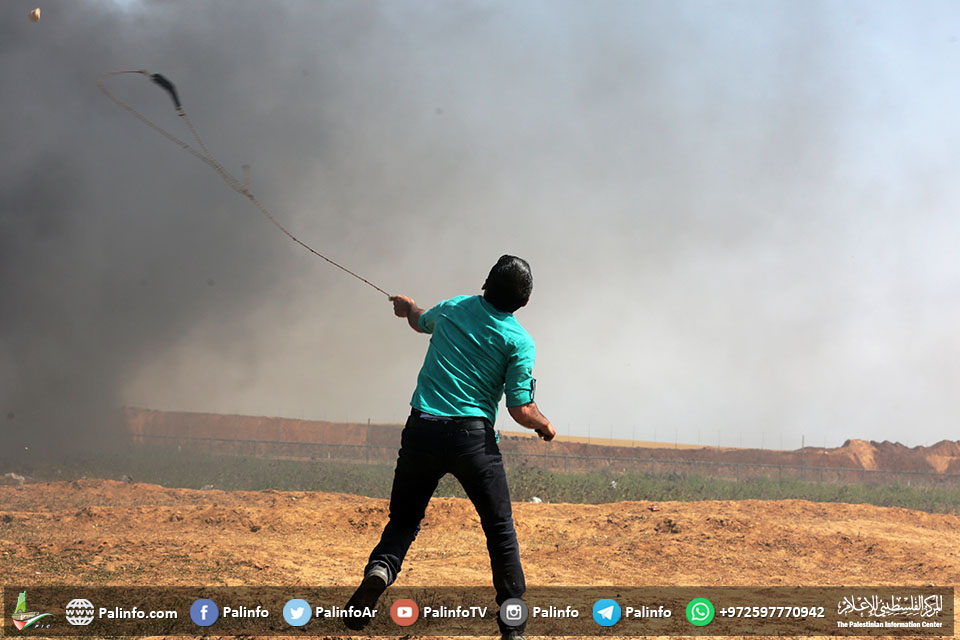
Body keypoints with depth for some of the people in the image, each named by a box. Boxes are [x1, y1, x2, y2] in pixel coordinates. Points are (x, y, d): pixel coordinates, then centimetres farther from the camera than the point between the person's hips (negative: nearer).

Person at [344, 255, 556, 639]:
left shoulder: (453, 308, 10)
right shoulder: (519, 341, -3)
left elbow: (420, 322, 34)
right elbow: (521, 410, -7)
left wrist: (407, 307, 58)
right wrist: (545, 427, 15)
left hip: (422, 430, 3)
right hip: (473, 435, -3)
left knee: (404, 519, 14)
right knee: (500, 528, 10)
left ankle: (380, 568, -17)